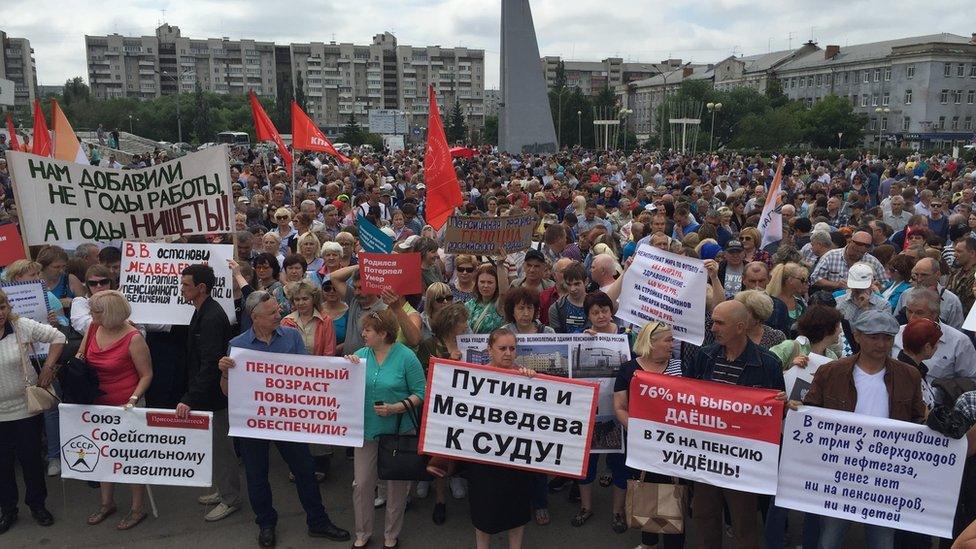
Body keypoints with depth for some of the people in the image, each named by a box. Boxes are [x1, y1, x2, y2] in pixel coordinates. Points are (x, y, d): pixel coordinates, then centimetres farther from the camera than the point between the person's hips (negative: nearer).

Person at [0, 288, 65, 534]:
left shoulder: (22, 326, -11)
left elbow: (57, 337, -2)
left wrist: (48, 367, -5)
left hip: (27, 408, -1)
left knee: (31, 458, 12)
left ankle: (37, 504, 30)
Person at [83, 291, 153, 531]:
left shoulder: (133, 338, -21)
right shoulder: (94, 328, -3)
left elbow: (147, 375, -15)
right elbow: (82, 358, 16)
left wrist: (133, 400, -25)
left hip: (125, 405, -6)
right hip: (99, 403, 6)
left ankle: (138, 507, 20)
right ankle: (107, 503, 35)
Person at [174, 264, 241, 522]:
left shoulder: (211, 317, -23)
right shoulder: (204, 312, 8)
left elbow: (210, 363, -27)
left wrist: (190, 399, -28)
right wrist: (192, 395, 18)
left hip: (214, 395, -10)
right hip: (209, 394, 10)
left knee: (221, 446, 2)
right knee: (217, 444, 19)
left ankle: (230, 499, 15)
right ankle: (223, 491, 33)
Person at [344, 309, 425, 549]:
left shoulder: (406, 357, -13)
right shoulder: (361, 354, -1)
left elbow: (420, 394, -12)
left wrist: (396, 408, -24)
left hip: (397, 430, -3)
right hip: (366, 429, 3)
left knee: (396, 485, 12)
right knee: (361, 484, 9)